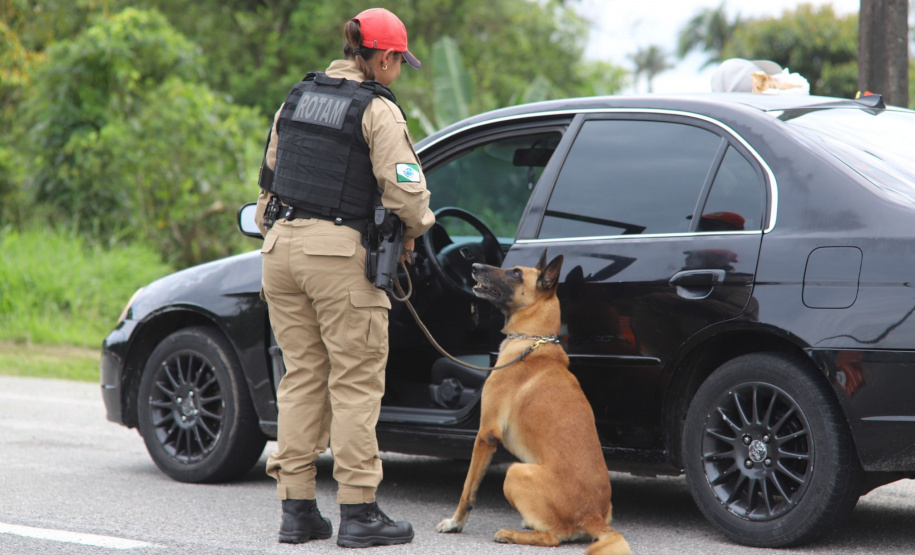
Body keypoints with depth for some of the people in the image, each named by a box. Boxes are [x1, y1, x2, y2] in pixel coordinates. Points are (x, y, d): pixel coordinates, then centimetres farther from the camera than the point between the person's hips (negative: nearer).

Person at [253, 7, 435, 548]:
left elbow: (270, 174, 20)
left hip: (283, 244, 7)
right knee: (355, 382, -1)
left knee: (301, 376, 12)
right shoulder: (377, 109, -7)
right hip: (338, 250, -7)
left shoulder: (298, 97, 15)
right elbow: (405, 188, -14)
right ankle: (358, 512, 0)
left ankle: (297, 508, 13)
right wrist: (414, 230, 5)